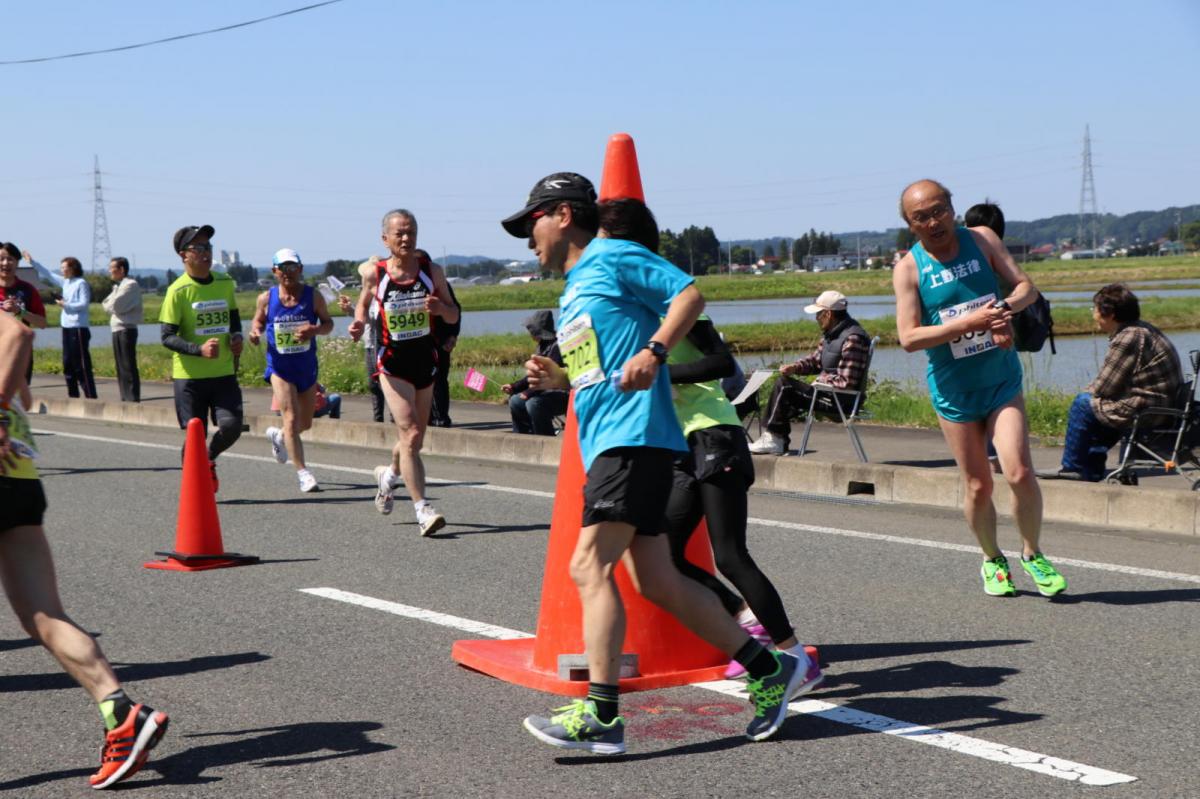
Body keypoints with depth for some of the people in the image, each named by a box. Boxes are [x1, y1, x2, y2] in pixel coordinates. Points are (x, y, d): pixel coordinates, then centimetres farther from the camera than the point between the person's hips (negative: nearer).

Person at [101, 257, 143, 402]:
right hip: (117, 330, 10)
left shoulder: (130, 285, -11)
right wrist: (111, 305, -4)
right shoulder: (118, 286, 19)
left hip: (126, 329, -10)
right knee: (121, 368, 12)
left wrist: (108, 305, 2)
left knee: (128, 368, -10)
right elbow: (107, 304, 14)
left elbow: (114, 305, -17)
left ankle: (133, 400, -11)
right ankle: (125, 399, 17)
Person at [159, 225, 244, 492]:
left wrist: (236, 337, 2)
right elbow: (167, 337, -10)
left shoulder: (225, 283, 6)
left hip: (224, 372, 4)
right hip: (189, 376, -4)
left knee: (231, 426, -10)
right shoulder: (178, 290, -9)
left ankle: (210, 460, 22)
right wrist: (199, 349, -25)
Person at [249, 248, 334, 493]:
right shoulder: (266, 299, -4)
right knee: (291, 418, -14)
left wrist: (315, 330, -20)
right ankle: (303, 473, -9)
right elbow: (258, 321, 11)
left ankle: (279, 436, 49)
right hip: (279, 366, -2)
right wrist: (255, 332, -11)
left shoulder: (313, 296, -5)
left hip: (307, 366, 2)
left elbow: (328, 322, 2)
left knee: (305, 423, 15)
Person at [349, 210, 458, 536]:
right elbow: (363, 303, 16)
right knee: (410, 435, -16)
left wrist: (440, 307, -17)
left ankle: (388, 474, 47)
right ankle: (423, 509, -15)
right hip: (392, 365, -3)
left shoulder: (432, 271, 0)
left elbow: (453, 315, 5)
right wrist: (359, 322, -5)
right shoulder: (375, 275, -4)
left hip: (426, 362, 3)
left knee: (414, 439, 15)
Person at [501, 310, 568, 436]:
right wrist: (514, 386, 11)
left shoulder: (557, 346, -19)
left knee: (533, 403, -31)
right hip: (551, 392, 11)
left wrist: (528, 393, -17)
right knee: (515, 401, 9)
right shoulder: (544, 346, 12)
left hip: (565, 395, -11)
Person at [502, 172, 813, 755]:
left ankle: (600, 716, -18)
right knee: (656, 582, 6)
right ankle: (769, 670, 13)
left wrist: (654, 351, -23)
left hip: (634, 436, -10)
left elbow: (689, 293, -10)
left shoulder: (612, 257, -1)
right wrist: (556, 379, 13)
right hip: (603, 444, 10)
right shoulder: (570, 293, 27)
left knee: (589, 566, -17)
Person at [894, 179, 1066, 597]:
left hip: (1002, 378, 1)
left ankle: (1032, 554, 11)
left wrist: (1004, 308, -22)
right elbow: (908, 338, -15)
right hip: (953, 389, -1)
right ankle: (992, 560, 30)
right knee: (978, 485, 5)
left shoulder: (981, 239, 0)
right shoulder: (908, 268, -7)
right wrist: (967, 323, -26)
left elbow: (1026, 286, 1)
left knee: (1020, 473, -12)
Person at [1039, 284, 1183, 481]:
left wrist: (1087, 391, 6)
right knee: (1093, 399, 24)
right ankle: (1092, 468, 27)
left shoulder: (1127, 339, -19)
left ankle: (1073, 468, 10)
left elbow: (1102, 388, -15)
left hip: (1145, 412, -10)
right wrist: (1092, 390, 8)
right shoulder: (1143, 329, 13)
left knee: (1083, 403, -2)